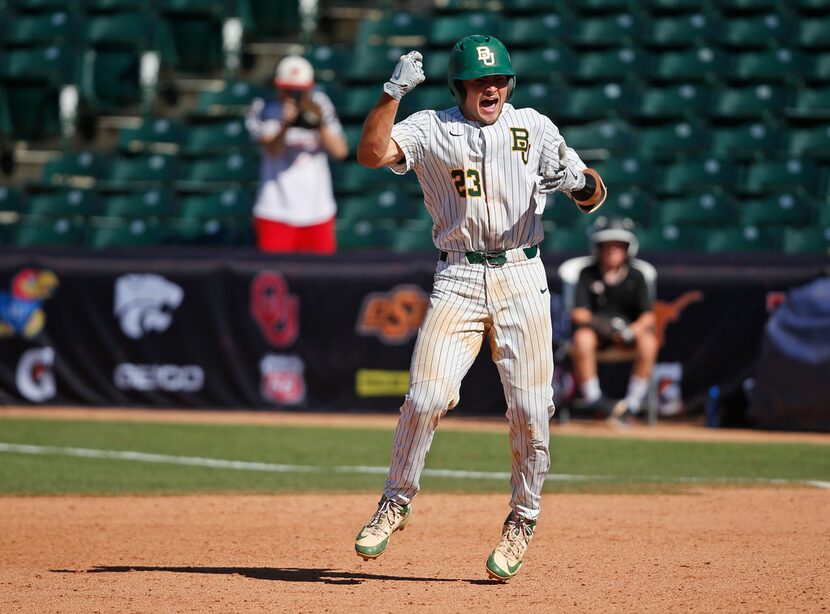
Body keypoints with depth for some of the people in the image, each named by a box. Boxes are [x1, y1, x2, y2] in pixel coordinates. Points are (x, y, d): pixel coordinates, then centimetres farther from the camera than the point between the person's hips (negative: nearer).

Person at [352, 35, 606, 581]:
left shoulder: (534, 127, 8)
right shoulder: (432, 129, 4)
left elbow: (593, 196, 5)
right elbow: (371, 153, -13)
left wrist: (583, 184, -18)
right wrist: (395, 91, -20)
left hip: (522, 279, 1)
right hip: (458, 281, -1)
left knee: (530, 408, -3)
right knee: (426, 397, -12)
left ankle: (523, 520, 16)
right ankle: (396, 502, 8)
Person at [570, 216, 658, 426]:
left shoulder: (635, 277, 7)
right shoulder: (588, 275, 4)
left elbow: (648, 315, 0)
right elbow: (578, 313, -4)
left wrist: (632, 330, -22)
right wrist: (604, 325, -23)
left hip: (630, 327, 1)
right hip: (596, 326, -1)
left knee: (648, 341, -33)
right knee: (582, 338, -37)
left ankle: (633, 402, -26)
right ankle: (592, 398, -28)